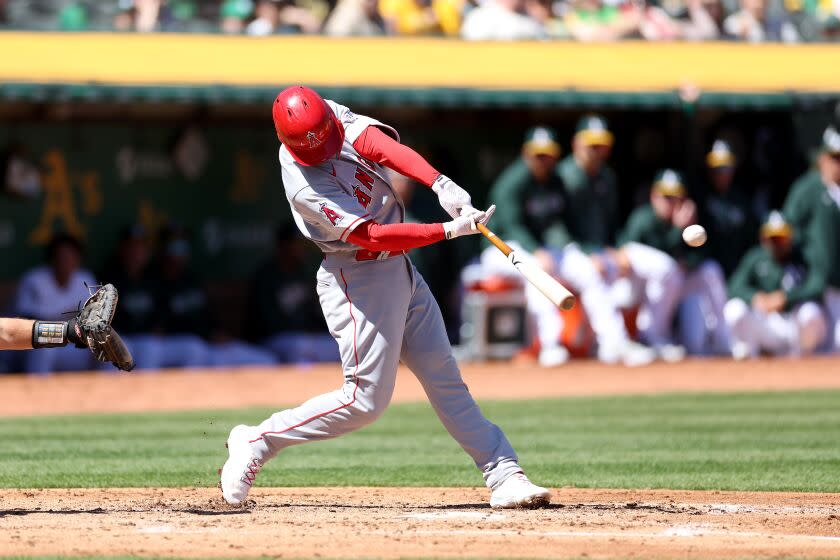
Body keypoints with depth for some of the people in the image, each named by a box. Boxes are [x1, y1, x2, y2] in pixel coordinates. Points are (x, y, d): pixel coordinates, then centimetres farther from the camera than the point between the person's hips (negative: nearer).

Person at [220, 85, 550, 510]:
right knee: (365, 401, -5)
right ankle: (256, 443, 6)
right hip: (359, 279, -8)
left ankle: (504, 476, 7)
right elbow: (372, 235, -29)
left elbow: (382, 144, -19)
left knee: (445, 379, 6)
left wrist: (441, 185, -34)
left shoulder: (332, 115, -7)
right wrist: (451, 230, -33)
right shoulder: (304, 185, -27)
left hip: (399, 269, 8)